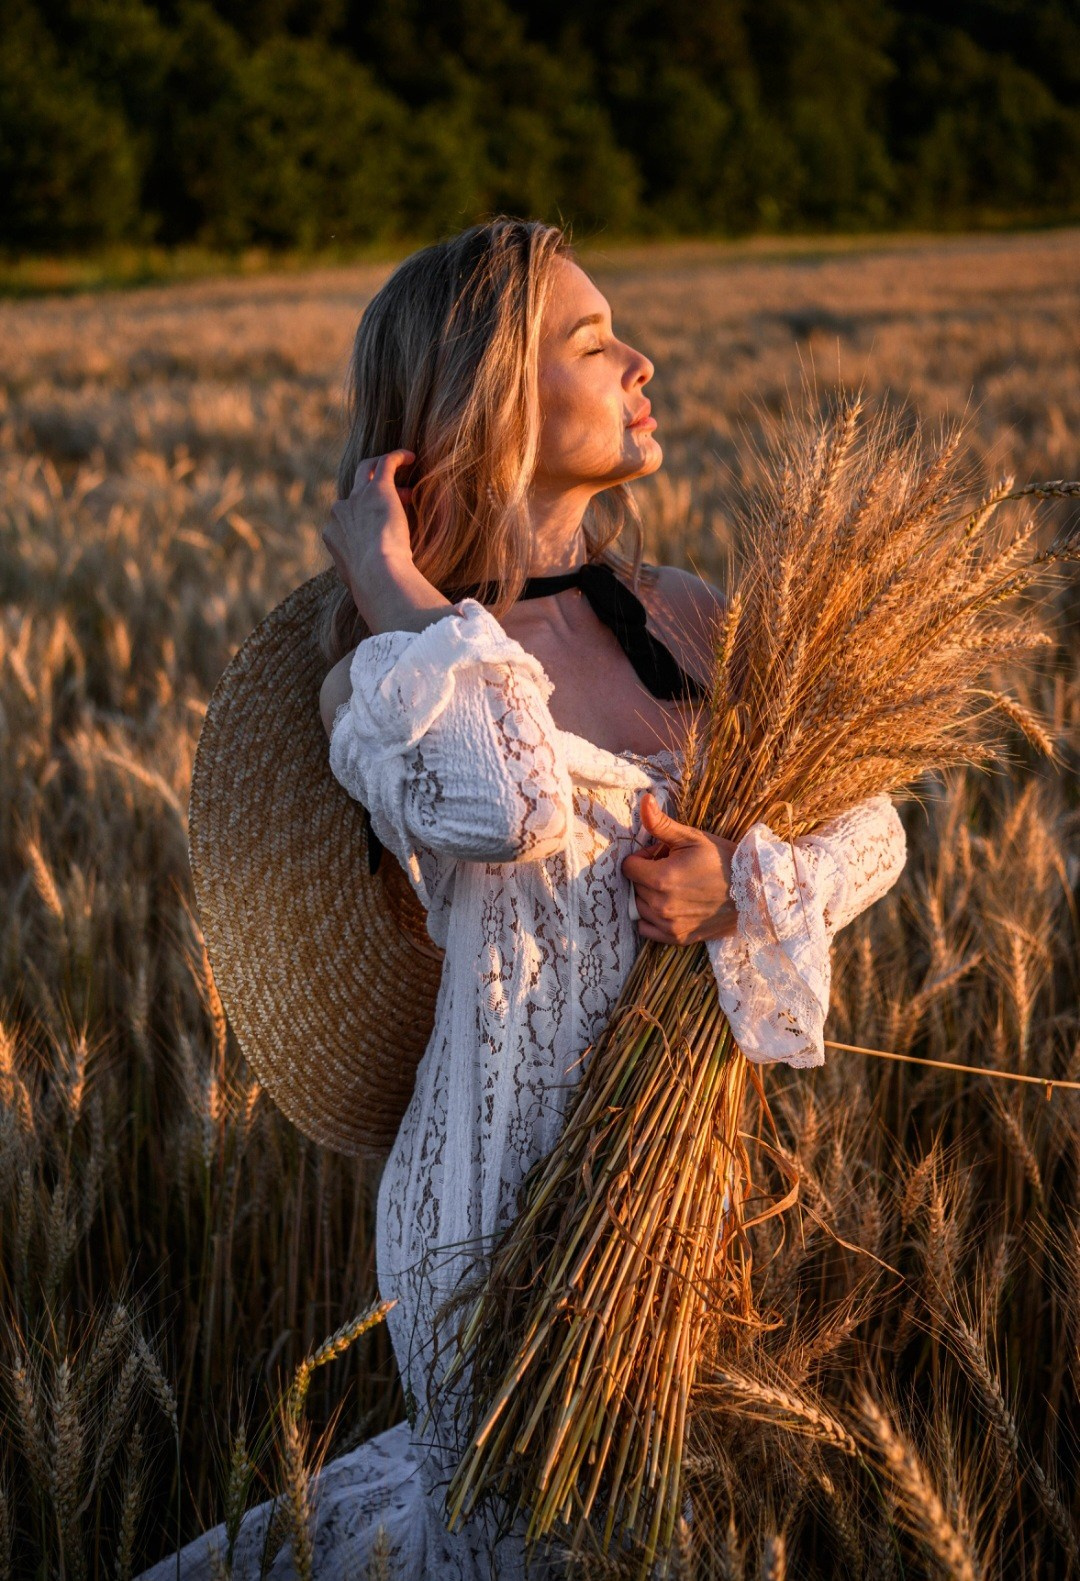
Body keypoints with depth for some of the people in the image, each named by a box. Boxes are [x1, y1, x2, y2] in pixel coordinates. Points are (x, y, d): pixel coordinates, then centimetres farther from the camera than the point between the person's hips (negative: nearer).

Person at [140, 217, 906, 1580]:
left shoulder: (681, 619, 1)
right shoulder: (391, 675, -16)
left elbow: (871, 823, 1)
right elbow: (505, 806, -38)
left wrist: (740, 889, -19)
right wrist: (393, 585, -24)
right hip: (507, 1201, -6)